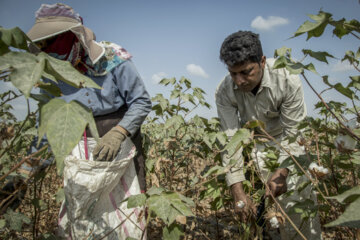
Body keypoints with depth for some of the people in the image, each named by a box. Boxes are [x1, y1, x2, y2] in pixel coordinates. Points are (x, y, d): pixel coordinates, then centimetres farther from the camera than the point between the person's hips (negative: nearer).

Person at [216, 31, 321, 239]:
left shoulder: (287, 79, -30)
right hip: (253, 142, 1)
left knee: (300, 198, -8)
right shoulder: (225, 92, -25)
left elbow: (293, 132, -22)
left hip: (285, 139, -1)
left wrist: (282, 171, -33)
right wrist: (237, 190, -29)